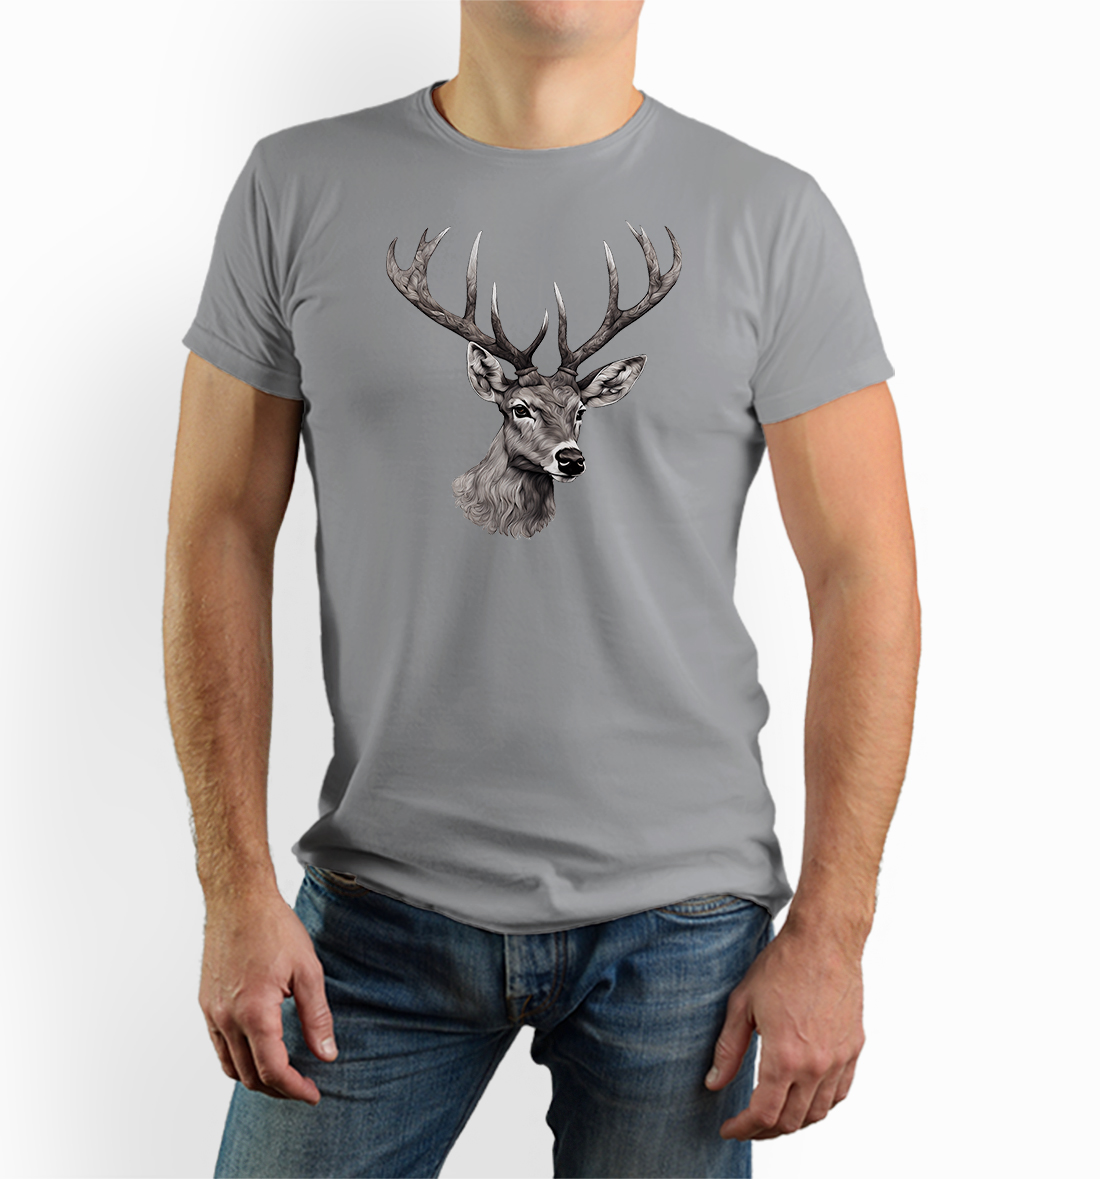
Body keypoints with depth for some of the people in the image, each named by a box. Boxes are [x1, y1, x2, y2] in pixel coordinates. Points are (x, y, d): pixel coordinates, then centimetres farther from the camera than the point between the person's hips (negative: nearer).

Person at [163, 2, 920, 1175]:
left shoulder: (770, 217, -2)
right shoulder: (296, 189, 0)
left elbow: (866, 580, -4)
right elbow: (220, 535, 0)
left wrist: (830, 934, -7)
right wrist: (237, 891, -5)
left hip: (680, 916, 0)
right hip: (381, 904, 1)